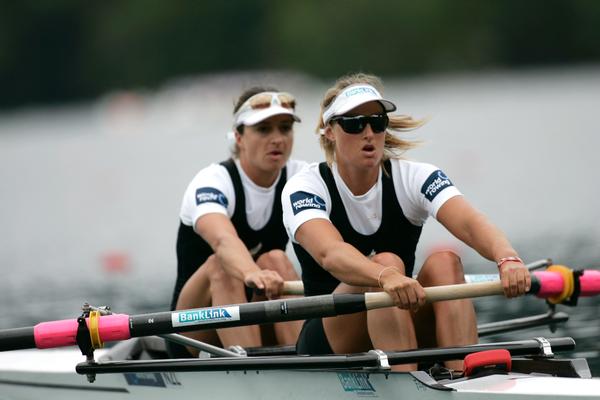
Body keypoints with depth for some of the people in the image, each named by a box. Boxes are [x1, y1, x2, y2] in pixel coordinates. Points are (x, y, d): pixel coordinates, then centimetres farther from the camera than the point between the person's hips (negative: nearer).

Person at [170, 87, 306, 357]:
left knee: (275, 260, -25)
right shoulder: (211, 182, -16)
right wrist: (251, 274, -62)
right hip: (196, 333, -3)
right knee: (220, 266, -31)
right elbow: (223, 241, -39)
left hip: (264, 333, 3)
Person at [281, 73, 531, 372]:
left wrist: (507, 258, -46)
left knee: (444, 262, -25)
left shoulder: (414, 178, -2)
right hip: (329, 344, -3)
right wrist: (386, 277, -53)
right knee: (386, 261, -29)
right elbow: (330, 253, -32)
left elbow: (469, 223, -23)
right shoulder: (304, 188, -9)